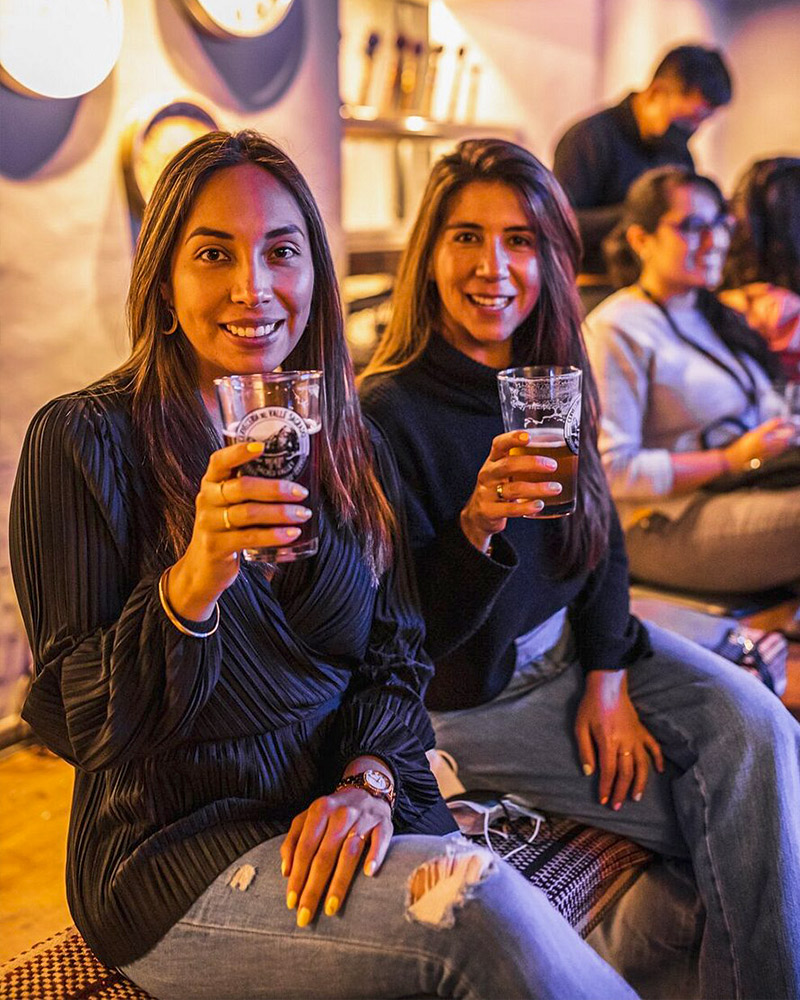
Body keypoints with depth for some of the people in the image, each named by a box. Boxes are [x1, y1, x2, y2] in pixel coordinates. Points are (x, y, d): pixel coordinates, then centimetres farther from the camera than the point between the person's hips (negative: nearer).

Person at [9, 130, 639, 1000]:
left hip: (343, 818, 5)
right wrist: (191, 583, -28)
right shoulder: (84, 438, -8)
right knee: (485, 912, -28)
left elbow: (395, 657, 11)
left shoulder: (348, 447, 8)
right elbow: (78, 723, -10)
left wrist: (369, 780, -10)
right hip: (175, 853, -4)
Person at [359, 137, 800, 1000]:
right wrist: (478, 522, -37)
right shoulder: (388, 411, -19)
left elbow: (603, 537, 8)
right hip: (470, 693, -5)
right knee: (730, 808, -11)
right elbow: (417, 635, -18)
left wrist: (607, 678, -4)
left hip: (576, 642, 6)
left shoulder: (552, 377, 0)